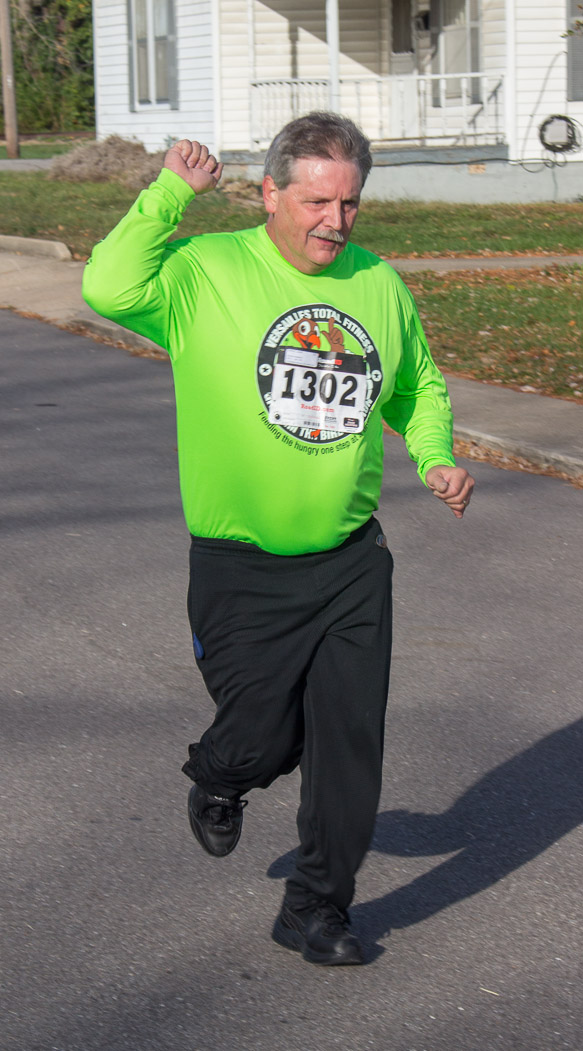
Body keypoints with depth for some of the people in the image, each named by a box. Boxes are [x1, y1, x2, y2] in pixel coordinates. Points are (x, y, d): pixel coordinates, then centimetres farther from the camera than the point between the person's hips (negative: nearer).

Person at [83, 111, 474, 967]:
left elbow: (419, 387, 20)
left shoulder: (380, 285, 4)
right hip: (241, 567, -3)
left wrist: (436, 456, 1)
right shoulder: (205, 273, -10)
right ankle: (218, 779, 43)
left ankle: (317, 908, 21)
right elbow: (111, 289, -30)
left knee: (351, 737, 3)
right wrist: (171, 192, -25)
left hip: (350, 560, 4)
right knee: (263, 739, 4)